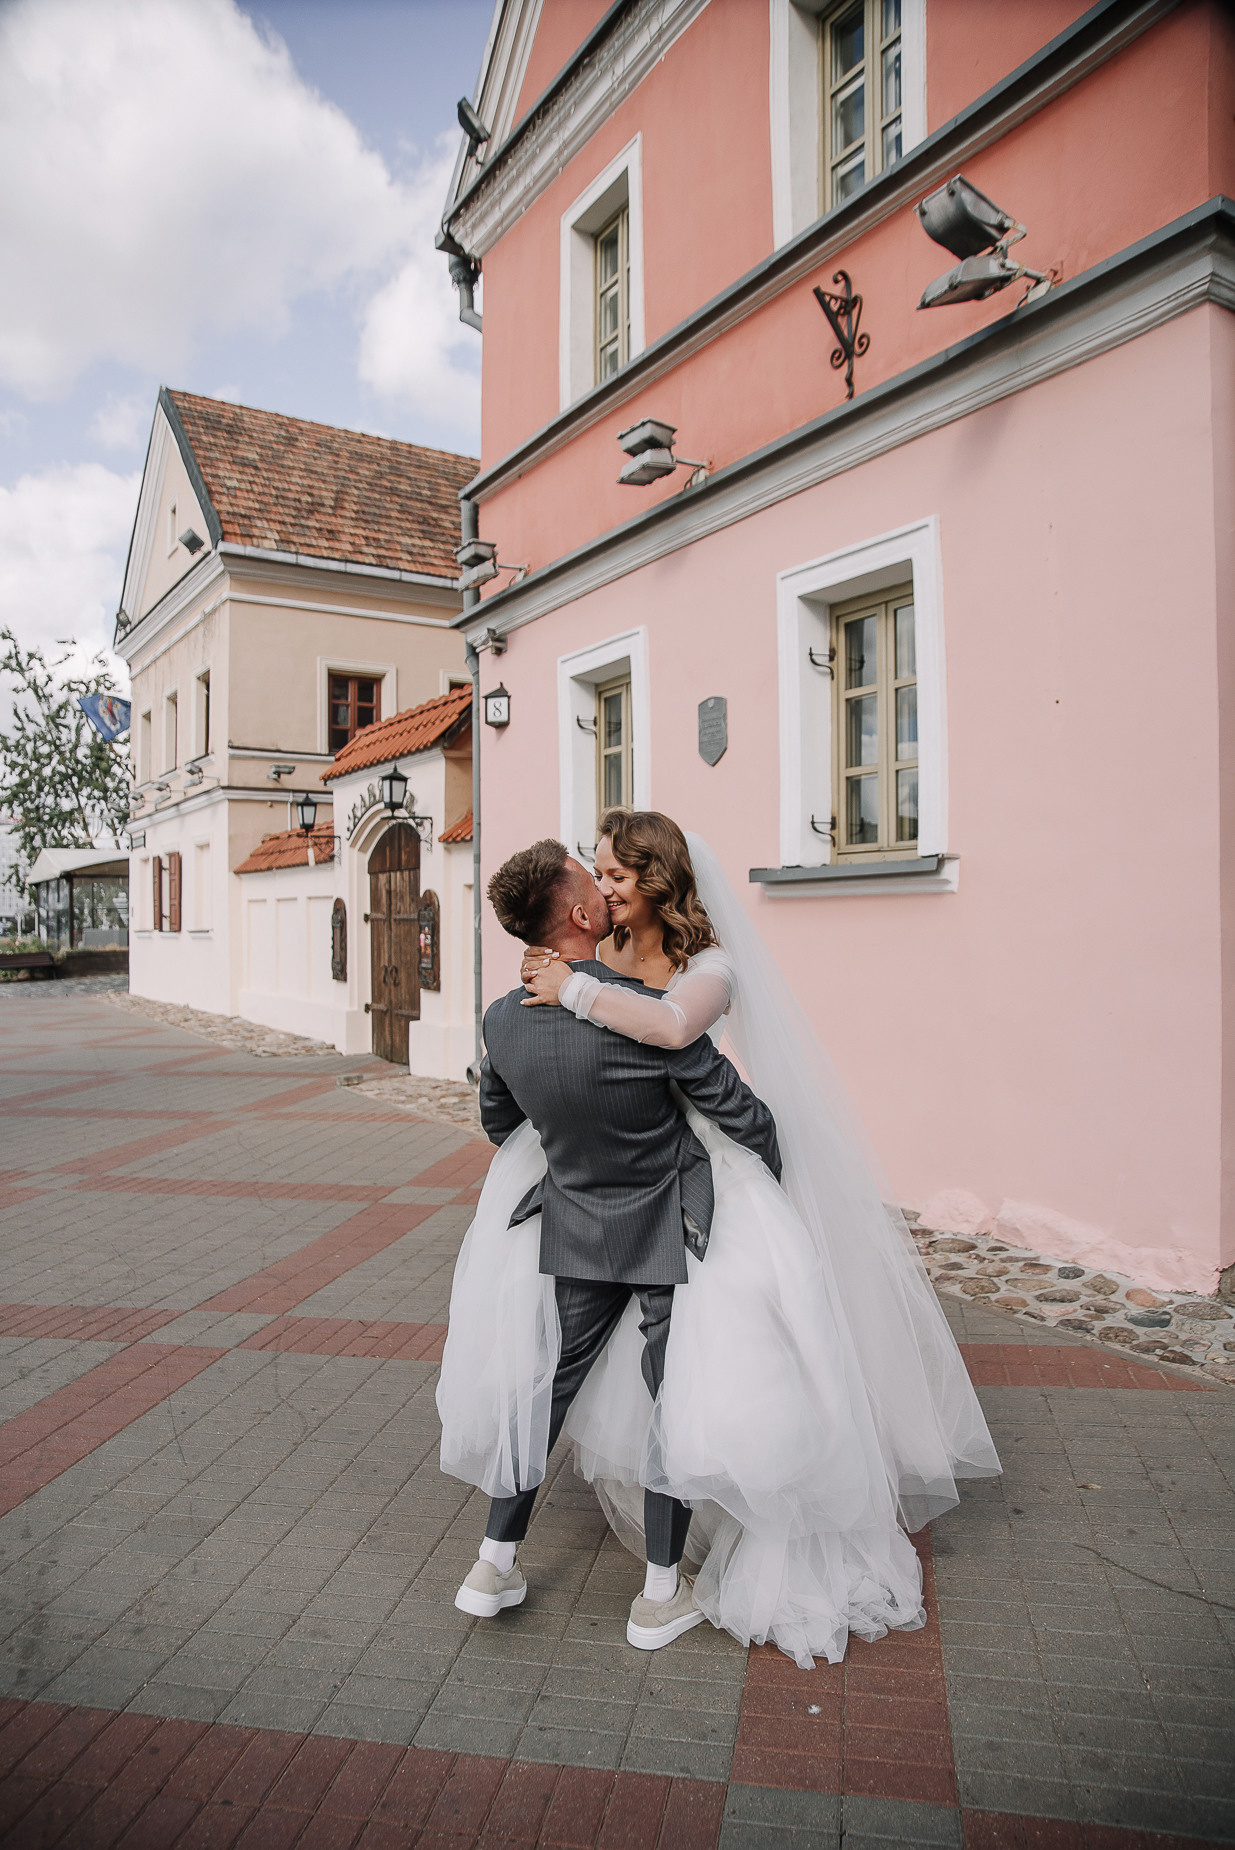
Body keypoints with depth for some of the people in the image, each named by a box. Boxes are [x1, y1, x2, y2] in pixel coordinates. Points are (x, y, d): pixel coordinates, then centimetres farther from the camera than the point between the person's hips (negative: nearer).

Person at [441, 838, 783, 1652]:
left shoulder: (504, 1020, -9)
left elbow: (499, 1124, 10)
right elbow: (738, 1109, -16)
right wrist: (775, 1170, 4)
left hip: (580, 1232, 5)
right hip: (670, 1230, -4)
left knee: (552, 1382, 19)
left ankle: (496, 1563, 31)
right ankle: (661, 1595, 25)